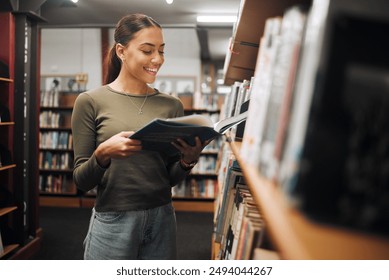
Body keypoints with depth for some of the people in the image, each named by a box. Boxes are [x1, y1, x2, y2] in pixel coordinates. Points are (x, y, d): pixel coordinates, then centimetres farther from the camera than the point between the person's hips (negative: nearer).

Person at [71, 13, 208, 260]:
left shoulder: (172, 105, 2)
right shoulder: (90, 101, -6)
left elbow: (171, 178, 7)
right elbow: (82, 181, -4)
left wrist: (188, 161, -14)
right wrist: (102, 154, -23)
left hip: (162, 220, 3)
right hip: (113, 222, -2)